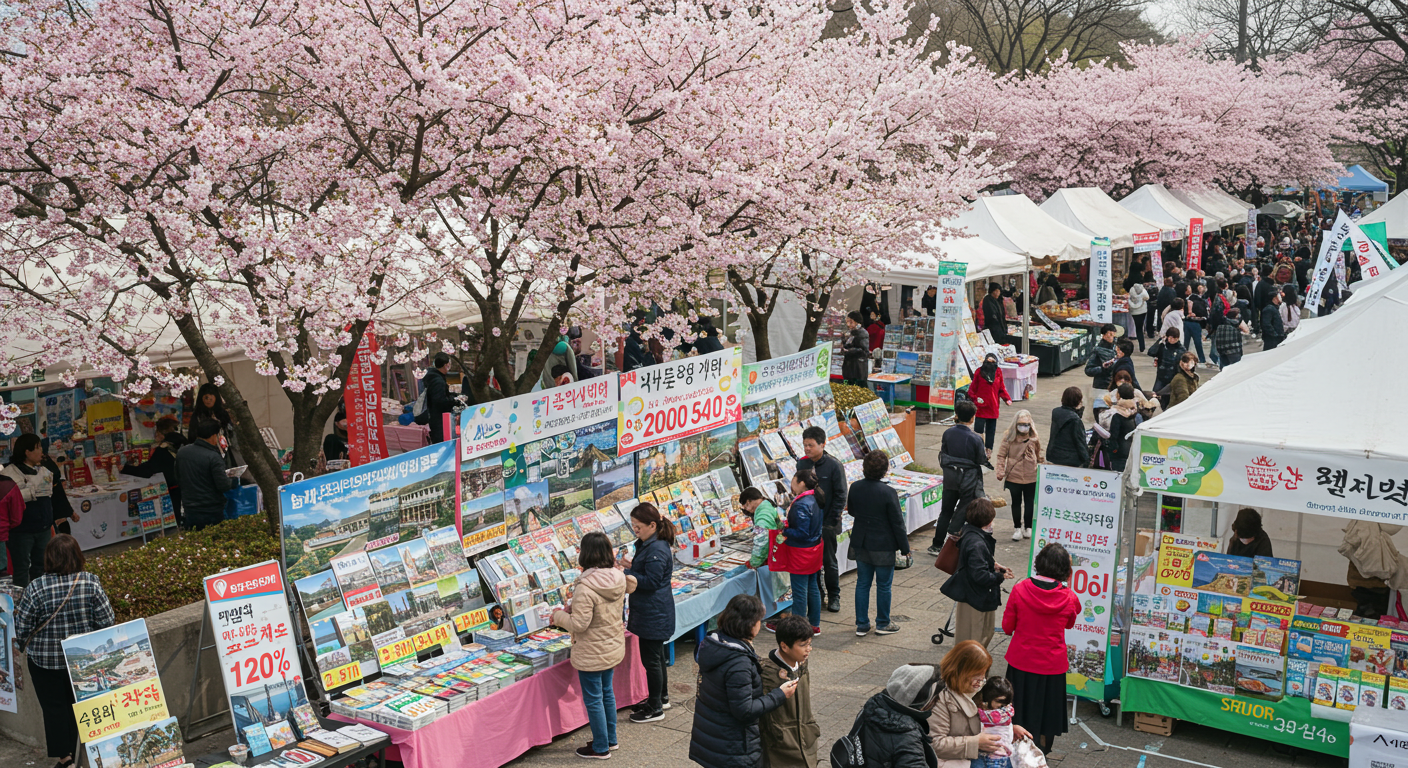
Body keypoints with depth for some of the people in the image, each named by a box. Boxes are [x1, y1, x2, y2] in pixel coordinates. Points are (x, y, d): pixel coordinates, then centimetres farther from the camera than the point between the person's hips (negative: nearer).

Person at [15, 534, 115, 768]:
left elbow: (20, 629, -10)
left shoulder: (36, 589, -18)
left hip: (45, 661, -2)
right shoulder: (91, 583, -15)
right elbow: (107, 622, -10)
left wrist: (24, 646, 11)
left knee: (54, 707, 12)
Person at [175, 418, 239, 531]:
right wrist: (235, 482, 1)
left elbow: (178, 475, 19)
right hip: (211, 512, -7)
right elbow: (223, 485, -18)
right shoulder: (213, 457, -20)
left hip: (189, 511, 7)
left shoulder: (181, 452, 2)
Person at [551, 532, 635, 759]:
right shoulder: (619, 579, -5)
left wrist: (559, 615, -8)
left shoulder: (586, 588, -29)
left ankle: (601, 747, 23)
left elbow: (579, 624, -25)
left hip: (591, 654, -8)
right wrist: (572, 609, 9)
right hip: (613, 647, 8)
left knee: (593, 699, 9)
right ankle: (610, 739, 38)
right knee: (606, 691, 24)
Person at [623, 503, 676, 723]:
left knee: (651, 659, -1)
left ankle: (655, 709, 10)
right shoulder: (647, 544, 10)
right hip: (651, 612, 11)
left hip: (654, 614, -11)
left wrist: (624, 574, -22)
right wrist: (632, 567, 4)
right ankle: (662, 698, 35)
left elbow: (651, 582, -23)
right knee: (656, 656, 21)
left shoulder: (657, 550, -23)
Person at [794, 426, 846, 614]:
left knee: (829, 561, 5)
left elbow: (840, 496, -9)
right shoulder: (802, 464, 1)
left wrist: (830, 522, -12)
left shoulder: (834, 466, -11)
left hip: (826, 523, -4)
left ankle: (833, 597, 19)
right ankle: (817, 594, 24)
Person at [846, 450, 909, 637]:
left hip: (860, 544, 5)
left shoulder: (855, 488, -5)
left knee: (862, 584, 13)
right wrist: (905, 548, -4)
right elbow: (897, 523, -14)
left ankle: (862, 625, 19)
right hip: (883, 546, -5)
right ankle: (883, 623, 23)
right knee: (883, 585, 11)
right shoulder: (888, 492, -20)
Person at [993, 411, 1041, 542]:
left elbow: (1039, 455, 11)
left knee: (1030, 504, 12)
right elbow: (1001, 455, -5)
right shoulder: (1009, 437, -8)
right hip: (1013, 476, -1)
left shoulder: (1034, 438, -2)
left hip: (1031, 477, 1)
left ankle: (1028, 528, 27)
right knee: (1016, 503, 10)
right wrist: (1000, 472, -11)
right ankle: (1017, 528, 23)